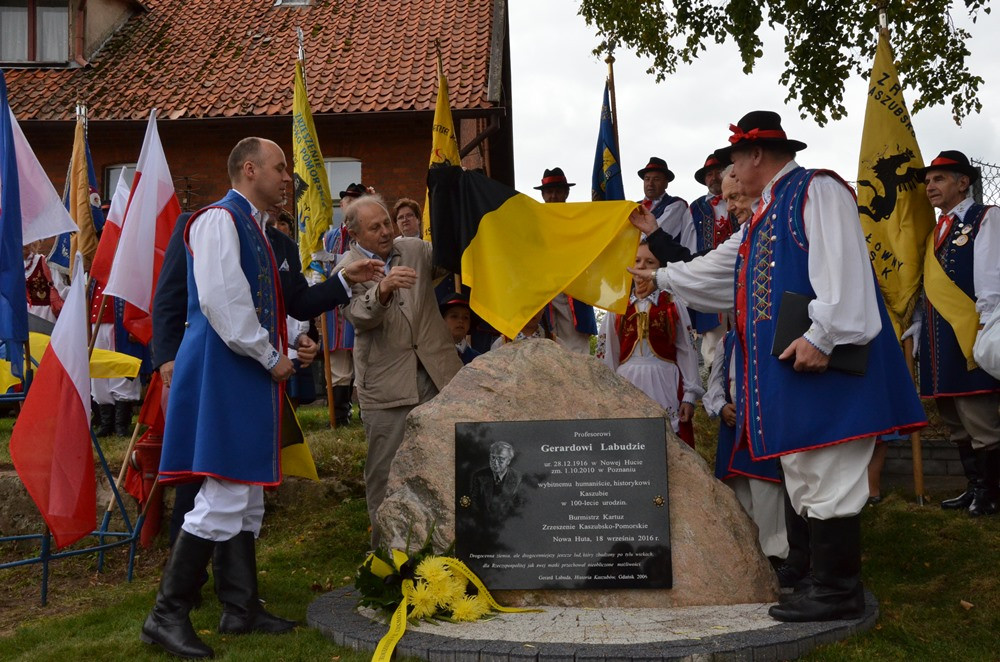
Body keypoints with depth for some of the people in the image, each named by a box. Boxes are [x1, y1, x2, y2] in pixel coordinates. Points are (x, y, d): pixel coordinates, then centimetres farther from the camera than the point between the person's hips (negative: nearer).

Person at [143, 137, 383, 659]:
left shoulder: (255, 228, 20)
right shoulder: (219, 219, -9)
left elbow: (276, 303, 25)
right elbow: (222, 301, -20)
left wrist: (344, 281, 22)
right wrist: (270, 357, -12)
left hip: (248, 379, 10)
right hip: (223, 375, -10)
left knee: (246, 499, 12)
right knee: (224, 499, -11)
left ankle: (241, 609, 20)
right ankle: (167, 616, -2)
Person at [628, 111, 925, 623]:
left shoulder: (816, 191, -6)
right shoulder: (765, 214, 24)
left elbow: (842, 265, -19)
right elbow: (718, 269, 35)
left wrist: (822, 335, -25)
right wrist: (661, 277, 43)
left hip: (822, 362, -10)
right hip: (784, 369, 10)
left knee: (825, 476, -7)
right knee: (805, 475, 12)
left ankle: (838, 592, 1)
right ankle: (825, 581, 20)